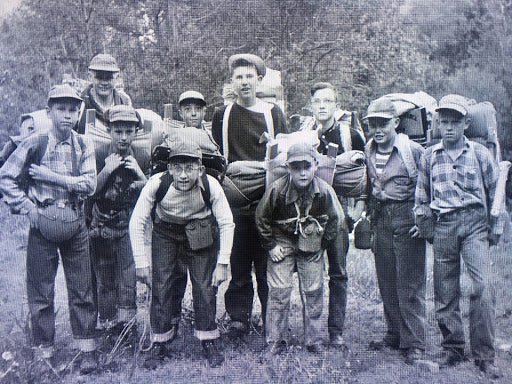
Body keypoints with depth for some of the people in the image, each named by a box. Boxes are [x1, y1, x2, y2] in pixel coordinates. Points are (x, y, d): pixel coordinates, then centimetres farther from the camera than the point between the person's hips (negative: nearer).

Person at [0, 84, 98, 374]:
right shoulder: (34, 144, -5)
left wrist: (51, 176, -16)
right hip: (43, 223, -2)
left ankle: (88, 350, 18)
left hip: (75, 223, 2)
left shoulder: (84, 146, 2)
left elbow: (89, 184, -9)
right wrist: (26, 207, -9)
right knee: (41, 290, 5)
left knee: (82, 289, 7)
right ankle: (45, 353, 18)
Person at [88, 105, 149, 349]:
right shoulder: (98, 155, -4)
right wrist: (107, 170, -19)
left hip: (129, 226, 0)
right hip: (101, 226, 0)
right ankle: (111, 328, 16)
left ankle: (126, 323, 2)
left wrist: (141, 175, -14)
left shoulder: (142, 159, 0)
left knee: (128, 277, -9)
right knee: (105, 280, 5)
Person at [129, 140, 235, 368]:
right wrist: (141, 262, -16)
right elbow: (136, 222, -15)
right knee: (161, 286, -4)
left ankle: (209, 342, 14)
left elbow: (227, 224, -14)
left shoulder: (211, 186, -27)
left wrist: (222, 263, -16)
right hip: (165, 234, 0)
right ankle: (160, 343, 13)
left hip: (201, 236, 0)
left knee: (205, 287, -3)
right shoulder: (157, 184, -27)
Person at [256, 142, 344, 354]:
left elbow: (334, 219, 2)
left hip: (311, 244, 2)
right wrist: (271, 246, -5)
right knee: (279, 292, -5)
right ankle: (275, 343, 9)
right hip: (282, 242, -1)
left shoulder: (325, 191, -17)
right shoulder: (277, 190, -22)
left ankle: (314, 342, 19)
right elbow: (261, 219, -5)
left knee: (314, 293, 3)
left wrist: (322, 244, 1)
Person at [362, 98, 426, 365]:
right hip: (381, 221, 6)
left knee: (410, 284, -3)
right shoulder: (367, 153, 9)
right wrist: (367, 212, 14)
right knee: (386, 282, 11)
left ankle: (414, 343, 6)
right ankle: (394, 334, 24)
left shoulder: (413, 150, -7)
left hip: (406, 219, -5)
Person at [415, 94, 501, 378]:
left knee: (481, 286, -14)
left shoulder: (480, 154, 5)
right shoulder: (429, 156, 10)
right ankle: (452, 349, 19)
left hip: (475, 222, -2)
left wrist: (494, 227, 9)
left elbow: (495, 192, 11)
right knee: (444, 291, 4)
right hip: (443, 225, 2)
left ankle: (485, 356, -4)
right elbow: (421, 197, 19)